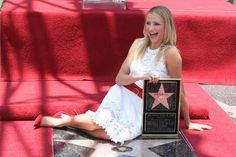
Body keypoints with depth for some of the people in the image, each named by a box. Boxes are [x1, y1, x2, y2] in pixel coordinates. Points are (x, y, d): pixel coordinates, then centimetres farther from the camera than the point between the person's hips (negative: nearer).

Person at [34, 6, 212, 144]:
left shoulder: (170, 52, -15)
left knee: (110, 133, -27)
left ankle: (67, 119, -6)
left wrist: (188, 123, 0)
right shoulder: (138, 44, -1)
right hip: (123, 96, 2)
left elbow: (179, 91, -7)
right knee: (97, 125, -27)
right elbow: (119, 78, -2)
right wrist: (142, 77, -22)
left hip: (144, 107, -2)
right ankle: (65, 119, -1)